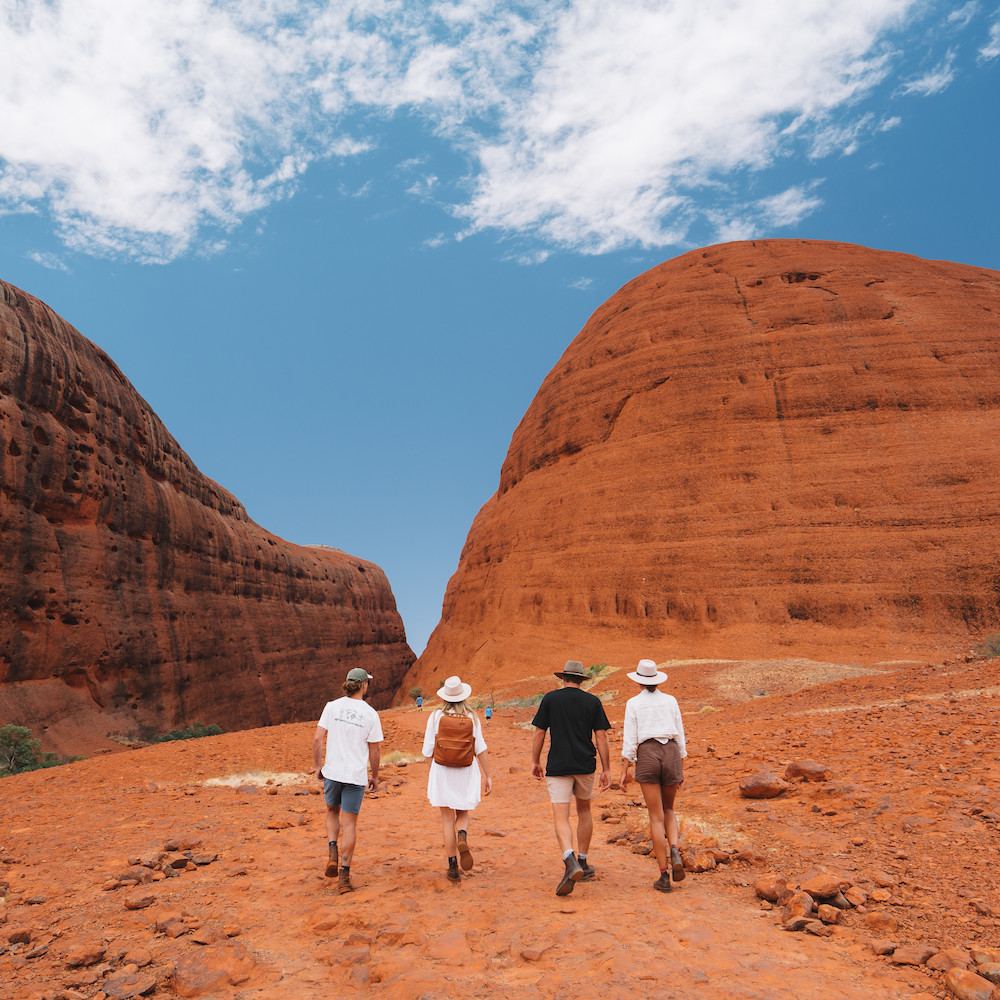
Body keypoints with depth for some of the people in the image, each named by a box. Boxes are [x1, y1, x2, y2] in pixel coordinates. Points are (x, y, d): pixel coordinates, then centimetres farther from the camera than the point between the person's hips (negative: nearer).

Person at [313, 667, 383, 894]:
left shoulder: (332, 706, -5)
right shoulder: (371, 714, -8)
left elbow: (318, 738, -7)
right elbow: (374, 751, -3)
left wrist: (318, 765, 7)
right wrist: (374, 776, 10)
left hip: (332, 772, 2)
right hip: (356, 775, -1)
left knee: (332, 811, 26)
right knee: (349, 824, 7)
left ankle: (332, 852, 8)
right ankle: (344, 875, 8)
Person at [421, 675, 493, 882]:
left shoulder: (436, 716, -6)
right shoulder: (472, 717, -4)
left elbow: (428, 749, -1)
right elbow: (481, 749, -4)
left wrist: (430, 772, 14)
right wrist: (488, 776, 1)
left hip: (442, 771, -1)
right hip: (467, 772, 1)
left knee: (447, 819, 9)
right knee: (463, 814, 18)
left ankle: (453, 867, 7)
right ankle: (462, 837, -14)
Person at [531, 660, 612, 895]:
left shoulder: (550, 698, -1)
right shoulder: (593, 701, 3)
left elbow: (539, 733, -1)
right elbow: (601, 737, -1)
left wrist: (535, 761, 10)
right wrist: (606, 769, 3)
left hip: (558, 766, -2)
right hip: (585, 764, 3)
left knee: (561, 818, -4)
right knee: (584, 810, 22)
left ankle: (570, 862, -27)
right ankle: (583, 863, 28)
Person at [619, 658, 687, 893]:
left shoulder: (633, 703, 1)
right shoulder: (670, 700, 8)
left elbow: (629, 739, -4)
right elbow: (680, 735, 8)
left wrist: (624, 772, -1)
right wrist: (681, 768, 15)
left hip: (647, 756, -2)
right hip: (671, 755, 2)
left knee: (656, 817, 5)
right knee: (668, 810, 22)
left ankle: (664, 876, 3)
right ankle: (674, 851, -4)